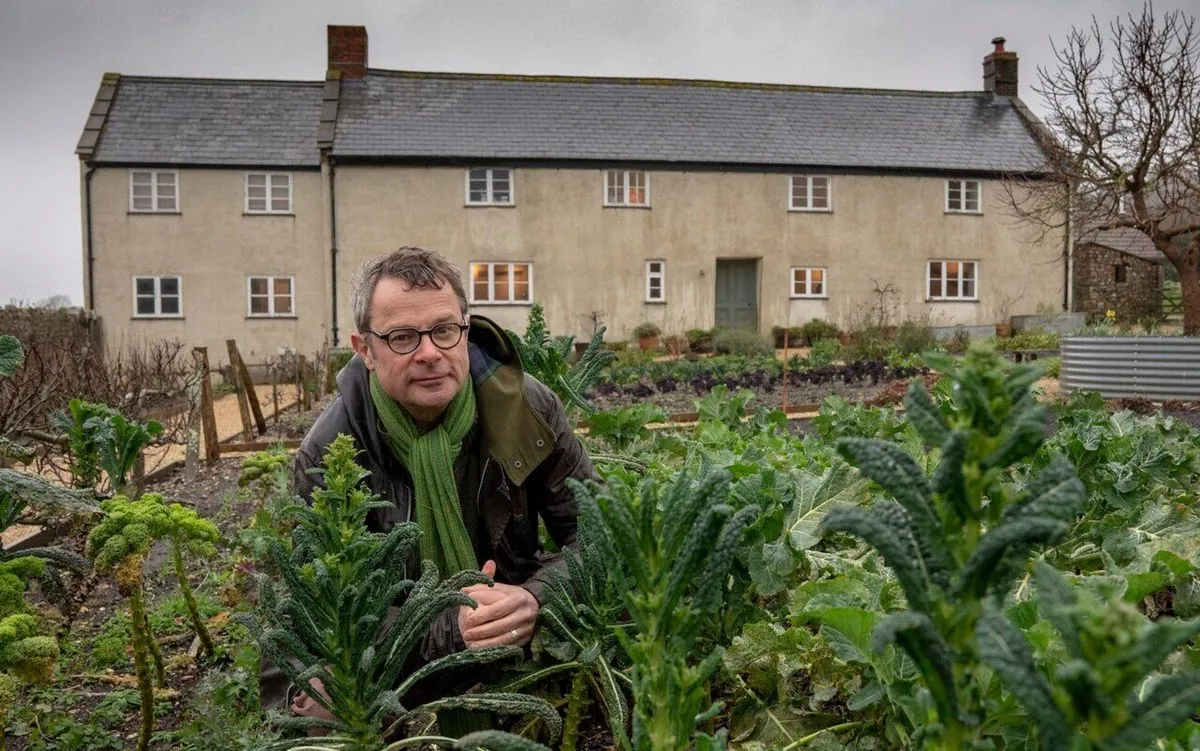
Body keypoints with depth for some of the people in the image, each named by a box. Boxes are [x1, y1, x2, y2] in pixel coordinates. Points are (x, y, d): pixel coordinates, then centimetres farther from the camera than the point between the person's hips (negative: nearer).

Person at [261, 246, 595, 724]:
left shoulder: (526, 407, -11)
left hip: (526, 636, 2)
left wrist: (536, 599, -28)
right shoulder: (327, 458, -16)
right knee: (315, 703, -30)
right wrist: (448, 630, -30)